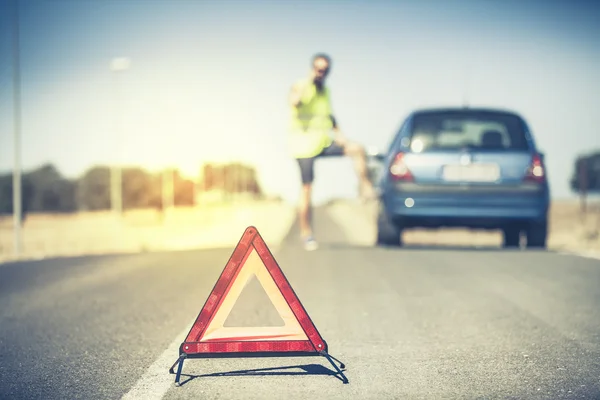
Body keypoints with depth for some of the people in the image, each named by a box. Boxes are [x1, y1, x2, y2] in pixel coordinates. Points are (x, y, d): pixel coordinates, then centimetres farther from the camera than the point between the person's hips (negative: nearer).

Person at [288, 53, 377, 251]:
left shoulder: (326, 91, 12)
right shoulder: (300, 86, -8)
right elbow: (294, 101, -33)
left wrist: (339, 135, 13)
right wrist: (310, 79, -25)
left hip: (324, 142, 5)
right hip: (304, 144, -5)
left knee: (357, 149, -16)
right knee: (307, 189, -3)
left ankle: (365, 188, -8)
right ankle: (306, 233, 6)